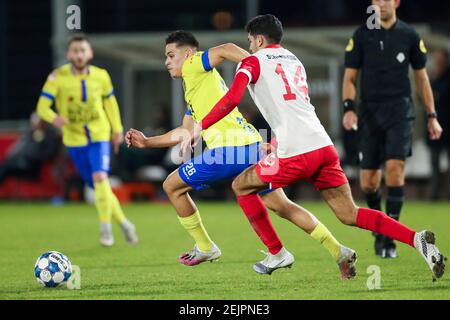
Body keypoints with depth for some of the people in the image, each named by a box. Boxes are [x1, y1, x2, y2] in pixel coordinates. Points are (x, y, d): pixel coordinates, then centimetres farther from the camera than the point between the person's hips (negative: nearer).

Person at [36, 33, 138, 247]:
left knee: (100, 177, -23)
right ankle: (123, 223, 28)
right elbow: (42, 106, -18)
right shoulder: (58, 77, -14)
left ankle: (105, 228, -12)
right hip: (75, 140, 0)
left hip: (99, 135, 0)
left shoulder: (101, 76, -6)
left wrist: (117, 129, 17)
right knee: (100, 188, 8)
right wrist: (54, 118, -40)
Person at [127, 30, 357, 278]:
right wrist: (146, 142, 34)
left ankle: (205, 248, 15)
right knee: (282, 206, 10)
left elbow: (225, 50, -15)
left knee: (172, 186, 9)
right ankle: (339, 253, 3)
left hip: (228, 150, -9)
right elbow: (185, 132, 35)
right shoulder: (192, 89, 30)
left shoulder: (193, 66, 4)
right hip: (252, 146, 9)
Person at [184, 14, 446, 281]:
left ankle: (276, 254, 14)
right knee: (350, 215, 6)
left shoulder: (254, 62, 5)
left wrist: (199, 128, -5)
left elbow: (232, 99, -11)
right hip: (325, 146, 6)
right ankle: (416, 239, -14)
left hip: (296, 154, -6)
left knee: (241, 186, 16)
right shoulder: (294, 61, 26)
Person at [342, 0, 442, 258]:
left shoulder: (410, 36, 4)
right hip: (370, 112, 1)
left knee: (395, 169, -18)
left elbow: (421, 77, 12)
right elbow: (350, 77, 5)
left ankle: (388, 238, -12)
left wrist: (432, 116, 10)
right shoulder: (361, 36, 4)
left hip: (400, 111, -1)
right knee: (368, 182, 2)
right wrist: (349, 108, -11)